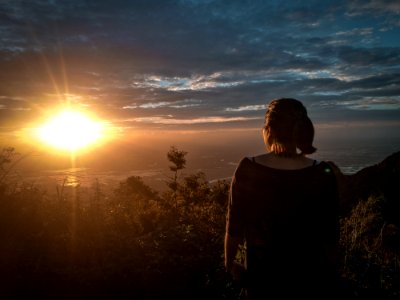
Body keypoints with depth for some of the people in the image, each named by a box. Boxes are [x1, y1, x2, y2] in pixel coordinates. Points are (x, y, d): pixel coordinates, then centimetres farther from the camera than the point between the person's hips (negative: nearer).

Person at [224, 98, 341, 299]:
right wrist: (332, 280, 8)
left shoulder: (247, 170, -19)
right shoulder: (322, 175, -17)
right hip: (310, 279, 1)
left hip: (262, 277, 0)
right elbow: (330, 237, -9)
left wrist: (230, 263, 8)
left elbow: (234, 227, -10)